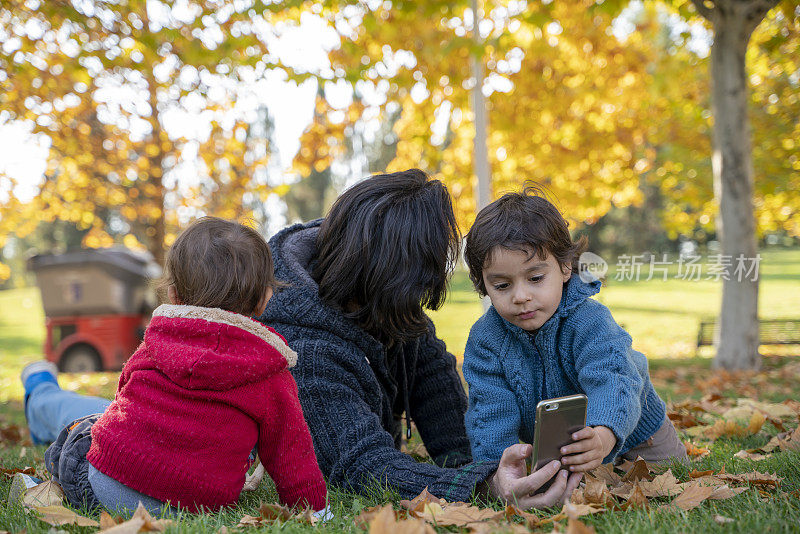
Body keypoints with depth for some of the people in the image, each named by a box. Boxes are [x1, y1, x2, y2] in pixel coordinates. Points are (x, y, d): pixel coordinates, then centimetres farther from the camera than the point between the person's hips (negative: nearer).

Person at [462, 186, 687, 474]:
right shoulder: (484, 340, -24)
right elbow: (491, 414, -25)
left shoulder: (590, 322, -36)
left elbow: (612, 381, -53)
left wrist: (602, 438, -74)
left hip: (627, 436, -2)